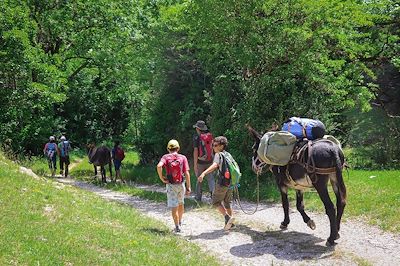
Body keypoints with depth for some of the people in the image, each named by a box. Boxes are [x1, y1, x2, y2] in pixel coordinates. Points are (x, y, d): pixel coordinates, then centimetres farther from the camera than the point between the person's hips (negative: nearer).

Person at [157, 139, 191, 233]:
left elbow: (159, 166, -23)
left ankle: (177, 226, -1)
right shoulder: (183, 157, 0)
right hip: (181, 184, 2)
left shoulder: (166, 157, -3)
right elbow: (187, 173, -6)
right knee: (180, 203, 23)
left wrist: (162, 178, -11)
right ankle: (180, 222, 37)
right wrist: (188, 187, -2)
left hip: (171, 185, -2)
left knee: (174, 207, 3)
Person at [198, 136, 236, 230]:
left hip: (222, 183, -8)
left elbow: (214, 165, -31)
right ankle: (230, 223, 22)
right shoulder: (228, 155, 13)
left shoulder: (218, 155, -11)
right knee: (227, 203, 19)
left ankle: (228, 217, -9)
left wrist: (203, 173, -42)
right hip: (230, 182, 8)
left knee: (216, 202, 5)